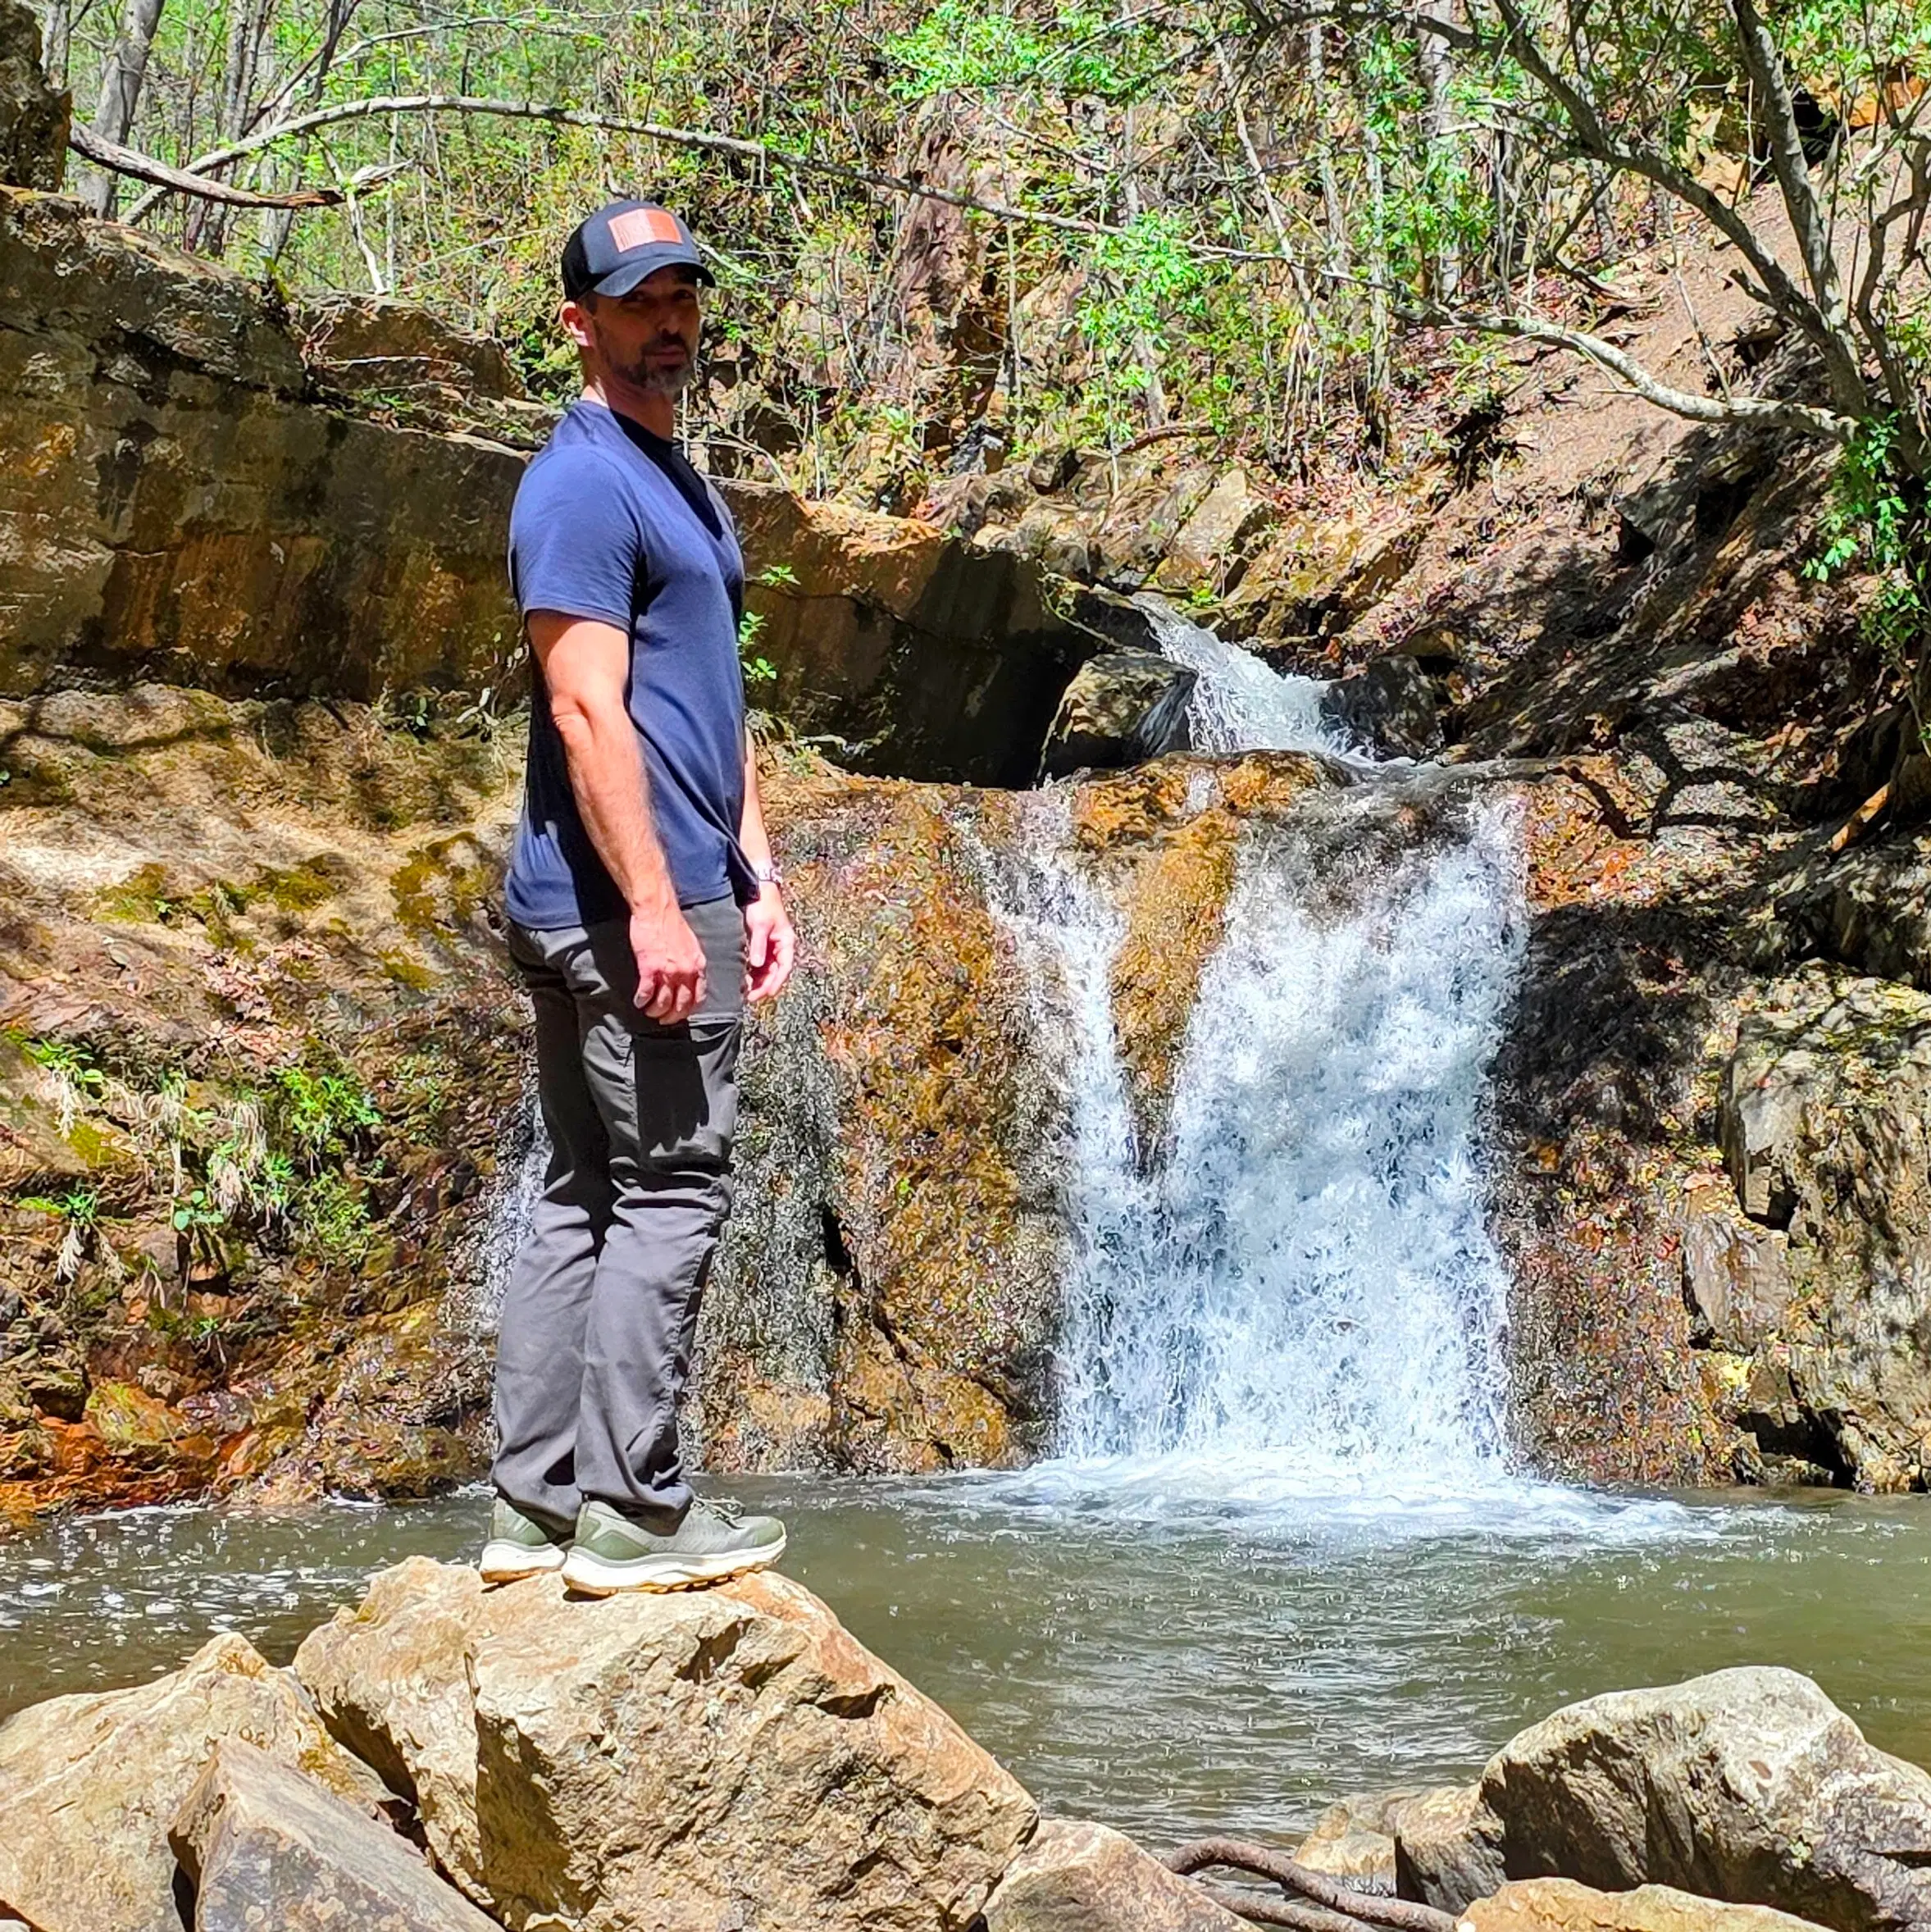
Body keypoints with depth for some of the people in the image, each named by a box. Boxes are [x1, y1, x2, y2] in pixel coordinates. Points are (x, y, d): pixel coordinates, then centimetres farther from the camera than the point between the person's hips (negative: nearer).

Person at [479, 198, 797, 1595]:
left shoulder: (683, 488, 21)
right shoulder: (583, 485, -10)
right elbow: (587, 708, -18)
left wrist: (757, 876, 17)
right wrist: (655, 904, -22)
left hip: (590, 907, 10)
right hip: (626, 898, -10)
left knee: (587, 1197, 9)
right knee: (671, 1189, -8)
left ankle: (537, 1508, 13)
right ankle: (632, 1511, -4)